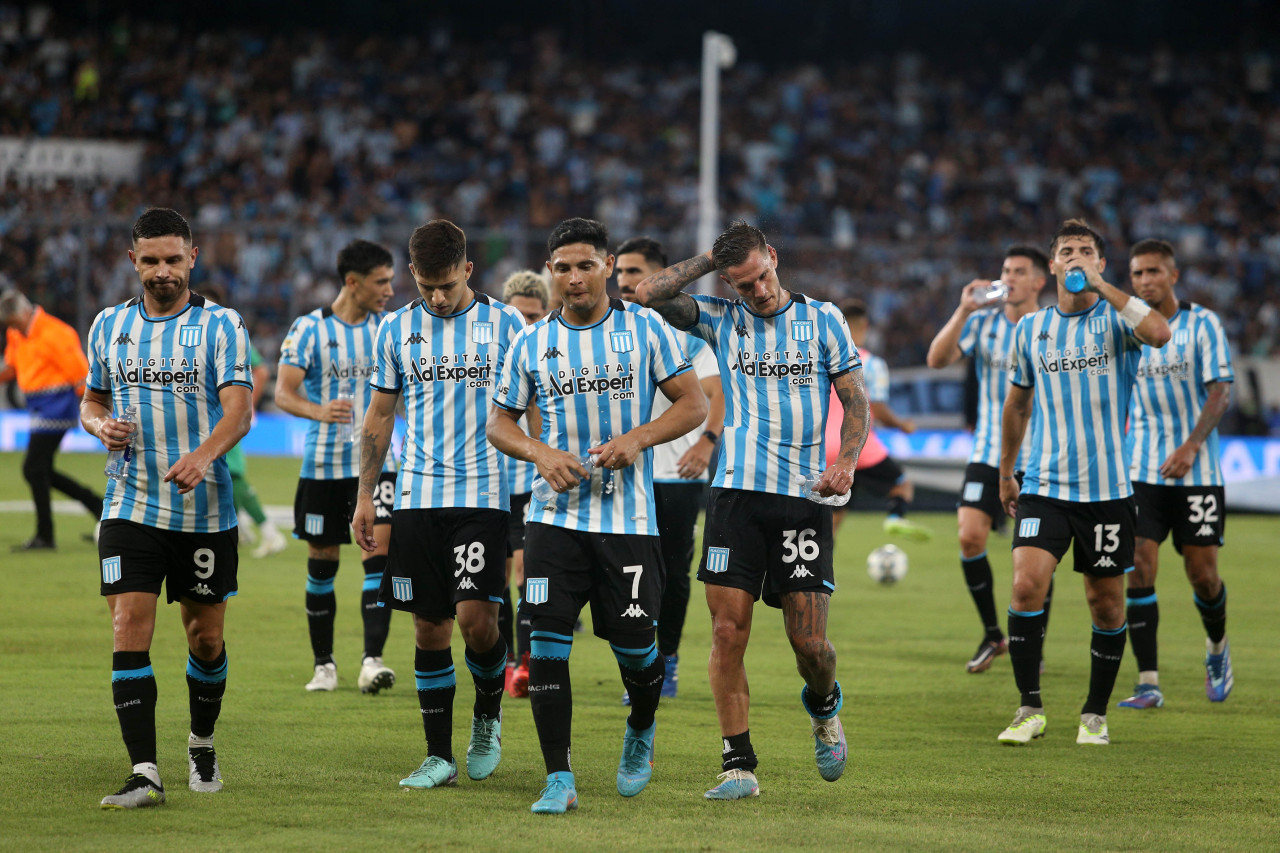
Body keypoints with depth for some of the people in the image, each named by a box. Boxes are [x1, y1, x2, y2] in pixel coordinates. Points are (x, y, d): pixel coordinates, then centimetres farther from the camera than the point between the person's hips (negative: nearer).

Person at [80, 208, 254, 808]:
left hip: (205, 510, -2)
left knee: (206, 637, 8)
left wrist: (204, 455, -34)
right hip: (130, 506, 2)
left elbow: (239, 410, -14)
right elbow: (91, 400, 20)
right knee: (130, 631, -11)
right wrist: (101, 425, -5)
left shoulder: (222, 326, -3)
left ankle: (202, 743, 34)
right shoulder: (109, 325, 9)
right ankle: (144, 773, -15)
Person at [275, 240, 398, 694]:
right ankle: (323, 664, 19)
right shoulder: (310, 328, -5)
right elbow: (283, 391, -14)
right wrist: (319, 411, -33)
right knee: (322, 562, 6)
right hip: (323, 463, -1)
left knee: (379, 550, -15)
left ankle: (372, 659, -19)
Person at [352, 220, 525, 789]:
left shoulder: (504, 324, 1)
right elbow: (379, 416, 14)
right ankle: (439, 756, 9)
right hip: (417, 497, 2)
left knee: (475, 616, -15)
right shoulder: (397, 329, 8)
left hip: (484, 492, -2)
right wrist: (365, 496, 9)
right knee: (429, 628, 2)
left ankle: (488, 716, 13)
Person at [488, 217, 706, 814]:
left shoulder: (645, 329, 1)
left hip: (629, 519, -1)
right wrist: (542, 454, -8)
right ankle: (559, 780, -4)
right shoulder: (530, 344, 6)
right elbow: (498, 422, 12)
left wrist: (637, 439, -15)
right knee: (547, 642, -10)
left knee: (634, 647, 0)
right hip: (556, 517, 1)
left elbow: (694, 405, 1)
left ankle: (641, 731, 33)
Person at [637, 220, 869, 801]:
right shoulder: (720, 320, 8)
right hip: (737, 491, 1)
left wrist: (845, 462, -7)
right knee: (728, 631, -6)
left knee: (808, 641, -4)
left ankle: (823, 705, 31)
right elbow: (647, 294, -3)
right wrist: (709, 261, 0)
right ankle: (739, 765, 2)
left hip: (803, 496, -1)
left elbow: (856, 401, 9)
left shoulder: (822, 318, 7)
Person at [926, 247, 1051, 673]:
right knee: (970, 535, -12)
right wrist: (963, 310, -20)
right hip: (988, 452, 2)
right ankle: (992, 635, 6)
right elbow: (937, 359, -10)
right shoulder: (983, 322, 2)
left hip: (1038, 458, -2)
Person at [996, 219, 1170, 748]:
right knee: (1027, 584, -16)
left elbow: (1159, 333, -26)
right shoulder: (1031, 329, 8)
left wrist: (1101, 285, -23)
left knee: (1106, 602, 4)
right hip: (1044, 486, 1)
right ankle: (1030, 709, -6)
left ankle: (1095, 714, 20)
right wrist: (1005, 473, 23)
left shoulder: (1117, 318, -2)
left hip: (1107, 486, -1)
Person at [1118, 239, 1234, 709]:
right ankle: (1148, 684, -8)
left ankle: (1217, 648, 33)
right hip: (1141, 471, 2)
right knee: (1137, 569, -11)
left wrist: (1191, 446, -19)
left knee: (1203, 575, 2)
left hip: (1197, 472, -2)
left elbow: (1220, 392, -8)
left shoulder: (1202, 323, -3)